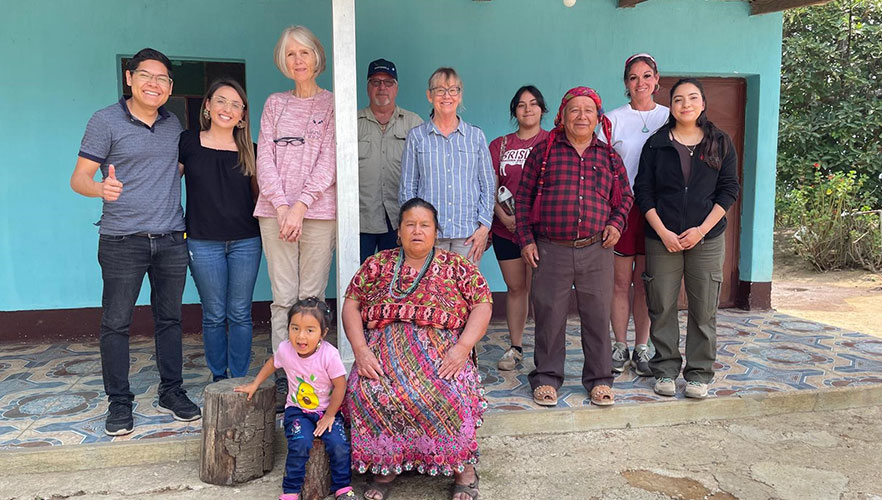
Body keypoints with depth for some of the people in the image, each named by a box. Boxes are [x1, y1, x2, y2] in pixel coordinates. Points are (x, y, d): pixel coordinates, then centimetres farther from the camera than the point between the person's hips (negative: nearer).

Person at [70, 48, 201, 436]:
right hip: (122, 241, -4)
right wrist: (101, 188, -28)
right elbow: (79, 177, -7)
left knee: (169, 319, 10)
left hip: (171, 240, 4)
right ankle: (119, 403, 15)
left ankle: (172, 393, 22)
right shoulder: (106, 121, -3)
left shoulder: (173, 125, 11)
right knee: (116, 323, 2)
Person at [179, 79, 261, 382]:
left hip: (245, 242, 2)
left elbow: (259, 194, 15)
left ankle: (240, 379, 17)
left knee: (240, 313, 5)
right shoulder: (188, 143, 1)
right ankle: (218, 377, 20)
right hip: (203, 242, -1)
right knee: (214, 314, 5)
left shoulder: (249, 151, 6)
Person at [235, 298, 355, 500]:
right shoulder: (285, 349, -14)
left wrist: (329, 416, -10)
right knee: (300, 444, -24)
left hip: (327, 410, -1)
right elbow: (272, 362, 11)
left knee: (338, 445, -20)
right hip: (297, 410, 1)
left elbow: (340, 386, -15)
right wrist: (255, 384, 13)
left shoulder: (329, 354, -23)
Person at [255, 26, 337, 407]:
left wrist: (300, 207, -11)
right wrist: (281, 206, -6)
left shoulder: (331, 104, 7)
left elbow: (328, 164, -2)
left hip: (318, 211, -2)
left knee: (311, 297, -2)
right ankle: (282, 375, 3)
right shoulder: (274, 104, 16)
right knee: (282, 297, -1)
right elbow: (265, 158, 8)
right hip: (275, 211, 2)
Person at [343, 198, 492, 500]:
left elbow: (482, 306, 2)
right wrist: (360, 349, -8)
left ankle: (463, 466, -11)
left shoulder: (457, 267, 9)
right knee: (365, 391, -30)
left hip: (441, 351, -1)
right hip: (384, 350, 2)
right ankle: (384, 465, -10)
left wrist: (463, 346, -14)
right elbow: (351, 305, 8)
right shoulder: (377, 265, 12)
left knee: (449, 394, -33)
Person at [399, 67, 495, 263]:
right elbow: (407, 188, 8)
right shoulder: (416, 137, 7)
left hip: (469, 233, 1)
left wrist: (484, 225, 0)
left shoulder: (476, 136, 10)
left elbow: (488, 186, 11)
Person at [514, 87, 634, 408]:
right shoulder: (543, 152, 4)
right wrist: (525, 239, -1)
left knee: (597, 315, 6)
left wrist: (617, 223, 2)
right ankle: (546, 377, 20)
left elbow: (625, 196, 20)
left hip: (596, 250, 2)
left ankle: (599, 379, 21)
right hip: (550, 249, -1)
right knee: (549, 314, 5)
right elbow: (523, 197, 5)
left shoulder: (609, 156, 10)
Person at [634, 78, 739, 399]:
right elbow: (643, 191, 1)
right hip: (662, 239, 0)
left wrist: (701, 230, -9)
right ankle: (665, 371, 16)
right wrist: (663, 232, -9)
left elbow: (728, 190, 3)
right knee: (662, 308, 3)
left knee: (704, 310, 3)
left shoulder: (720, 143, 7)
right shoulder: (656, 144, 5)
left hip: (707, 238, 0)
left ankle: (699, 374, 16)